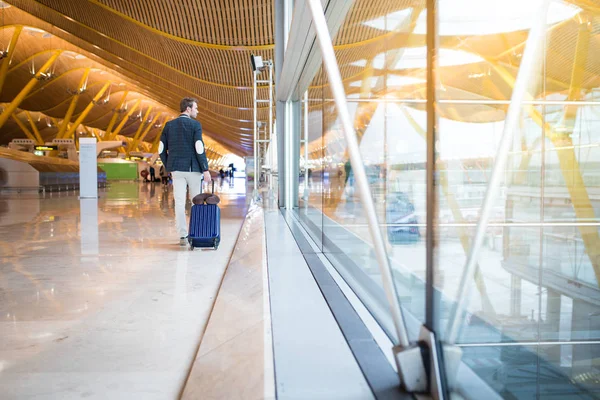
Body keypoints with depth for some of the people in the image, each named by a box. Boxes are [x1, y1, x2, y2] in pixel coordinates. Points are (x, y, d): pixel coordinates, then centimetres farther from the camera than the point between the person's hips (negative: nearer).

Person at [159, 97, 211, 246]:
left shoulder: (169, 125, 9)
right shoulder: (195, 125, -6)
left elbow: (161, 149, 7)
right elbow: (199, 149, -14)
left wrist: (168, 166, 17)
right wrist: (205, 169, -11)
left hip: (176, 169, 4)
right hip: (193, 168, -4)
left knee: (179, 203, 2)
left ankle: (183, 236, -1)